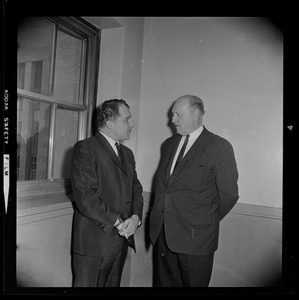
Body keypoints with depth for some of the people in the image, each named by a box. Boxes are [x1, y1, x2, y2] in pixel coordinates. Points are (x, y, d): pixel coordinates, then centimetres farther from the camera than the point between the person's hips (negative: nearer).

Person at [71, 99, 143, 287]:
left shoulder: (127, 153, 15)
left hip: (121, 241, 7)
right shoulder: (85, 149, -11)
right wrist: (118, 223, -15)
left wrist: (135, 217, -6)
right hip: (94, 243, -7)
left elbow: (136, 189, 12)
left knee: (113, 284, 18)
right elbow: (86, 197, -19)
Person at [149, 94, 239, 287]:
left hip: (195, 237, -5)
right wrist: (158, 216, 10)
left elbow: (229, 194, -6)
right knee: (165, 282, 16)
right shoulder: (169, 144, 11)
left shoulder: (220, 147, -8)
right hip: (162, 234, 6)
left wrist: (208, 222, 3)